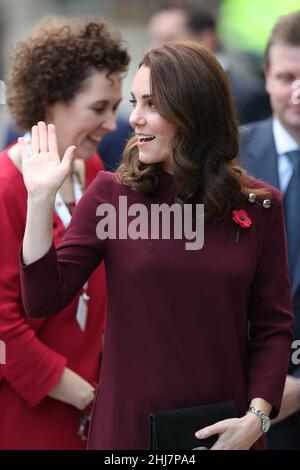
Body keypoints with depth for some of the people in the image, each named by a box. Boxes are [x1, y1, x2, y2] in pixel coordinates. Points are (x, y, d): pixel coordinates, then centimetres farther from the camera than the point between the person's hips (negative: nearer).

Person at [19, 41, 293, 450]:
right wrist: (42, 198, -14)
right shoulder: (111, 193, -2)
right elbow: (44, 301, -7)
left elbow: (273, 327, 1)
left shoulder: (258, 206, -2)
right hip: (128, 427, 0)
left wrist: (257, 416, -11)